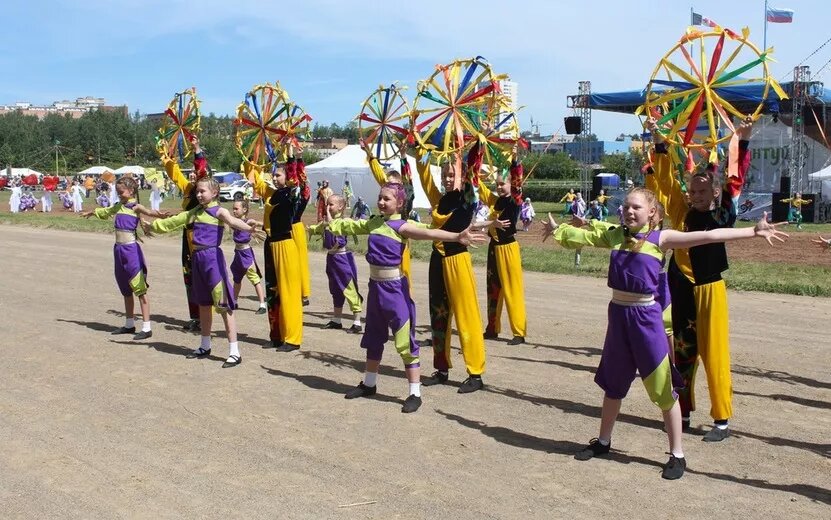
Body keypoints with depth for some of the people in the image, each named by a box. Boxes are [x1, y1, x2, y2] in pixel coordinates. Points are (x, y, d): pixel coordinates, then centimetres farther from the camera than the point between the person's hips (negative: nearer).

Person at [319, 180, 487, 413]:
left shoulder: (401, 226, -13)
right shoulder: (374, 222, 9)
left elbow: (428, 233, -29)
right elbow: (351, 226, 27)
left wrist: (457, 237, -44)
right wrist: (331, 225, 42)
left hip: (394, 287, -8)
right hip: (375, 285, 8)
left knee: (405, 341, -5)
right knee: (373, 337, 20)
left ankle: (415, 393, 1)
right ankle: (369, 384, 35)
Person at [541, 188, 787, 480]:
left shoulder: (661, 238, -6)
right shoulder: (615, 234, 7)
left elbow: (708, 236, -12)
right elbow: (584, 236, 24)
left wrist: (753, 232, -17)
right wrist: (558, 230, 37)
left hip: (646, 316, -4)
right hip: (618, 314, 5)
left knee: (663, 388, 0)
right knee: (613, 383, 18)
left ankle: (677, 455, 12)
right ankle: (603, 441, 34)